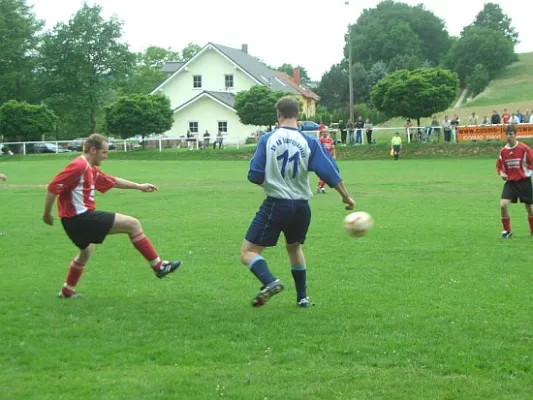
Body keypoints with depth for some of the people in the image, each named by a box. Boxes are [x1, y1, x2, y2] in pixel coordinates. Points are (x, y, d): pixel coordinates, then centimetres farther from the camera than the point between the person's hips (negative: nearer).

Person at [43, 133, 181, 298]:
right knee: (133, 224, -8)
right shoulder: (79, 166, -16)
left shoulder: (91, 170, 16)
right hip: (81, 217, -11)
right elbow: (53, 187, -20)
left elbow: (112, 181, 29)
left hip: (74, 220, 11)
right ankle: (158, 266, -3)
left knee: (87, 249, 37)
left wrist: (139, 186, 32)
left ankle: (67, 291, 43)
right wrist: (47, 214, -15)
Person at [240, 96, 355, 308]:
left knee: (248, 252, 2)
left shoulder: (268, 139, -7)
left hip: (275, 204, -4)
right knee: (294, 247, 30)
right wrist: (346, 197, 9)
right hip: (301, 207, 4)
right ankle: (302, 297, 30)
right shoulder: (309, 141, -2)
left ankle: (269, 281, -25)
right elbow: (329, 172, -3)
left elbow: (255, 176, -6)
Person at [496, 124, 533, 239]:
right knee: (503, 205, -15)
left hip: (524, 181, -2)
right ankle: (507, 231, 1)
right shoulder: (503, 151, 0)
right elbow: (499, 166, 12)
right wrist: (501, 173, -6)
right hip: (510, 182, 2)